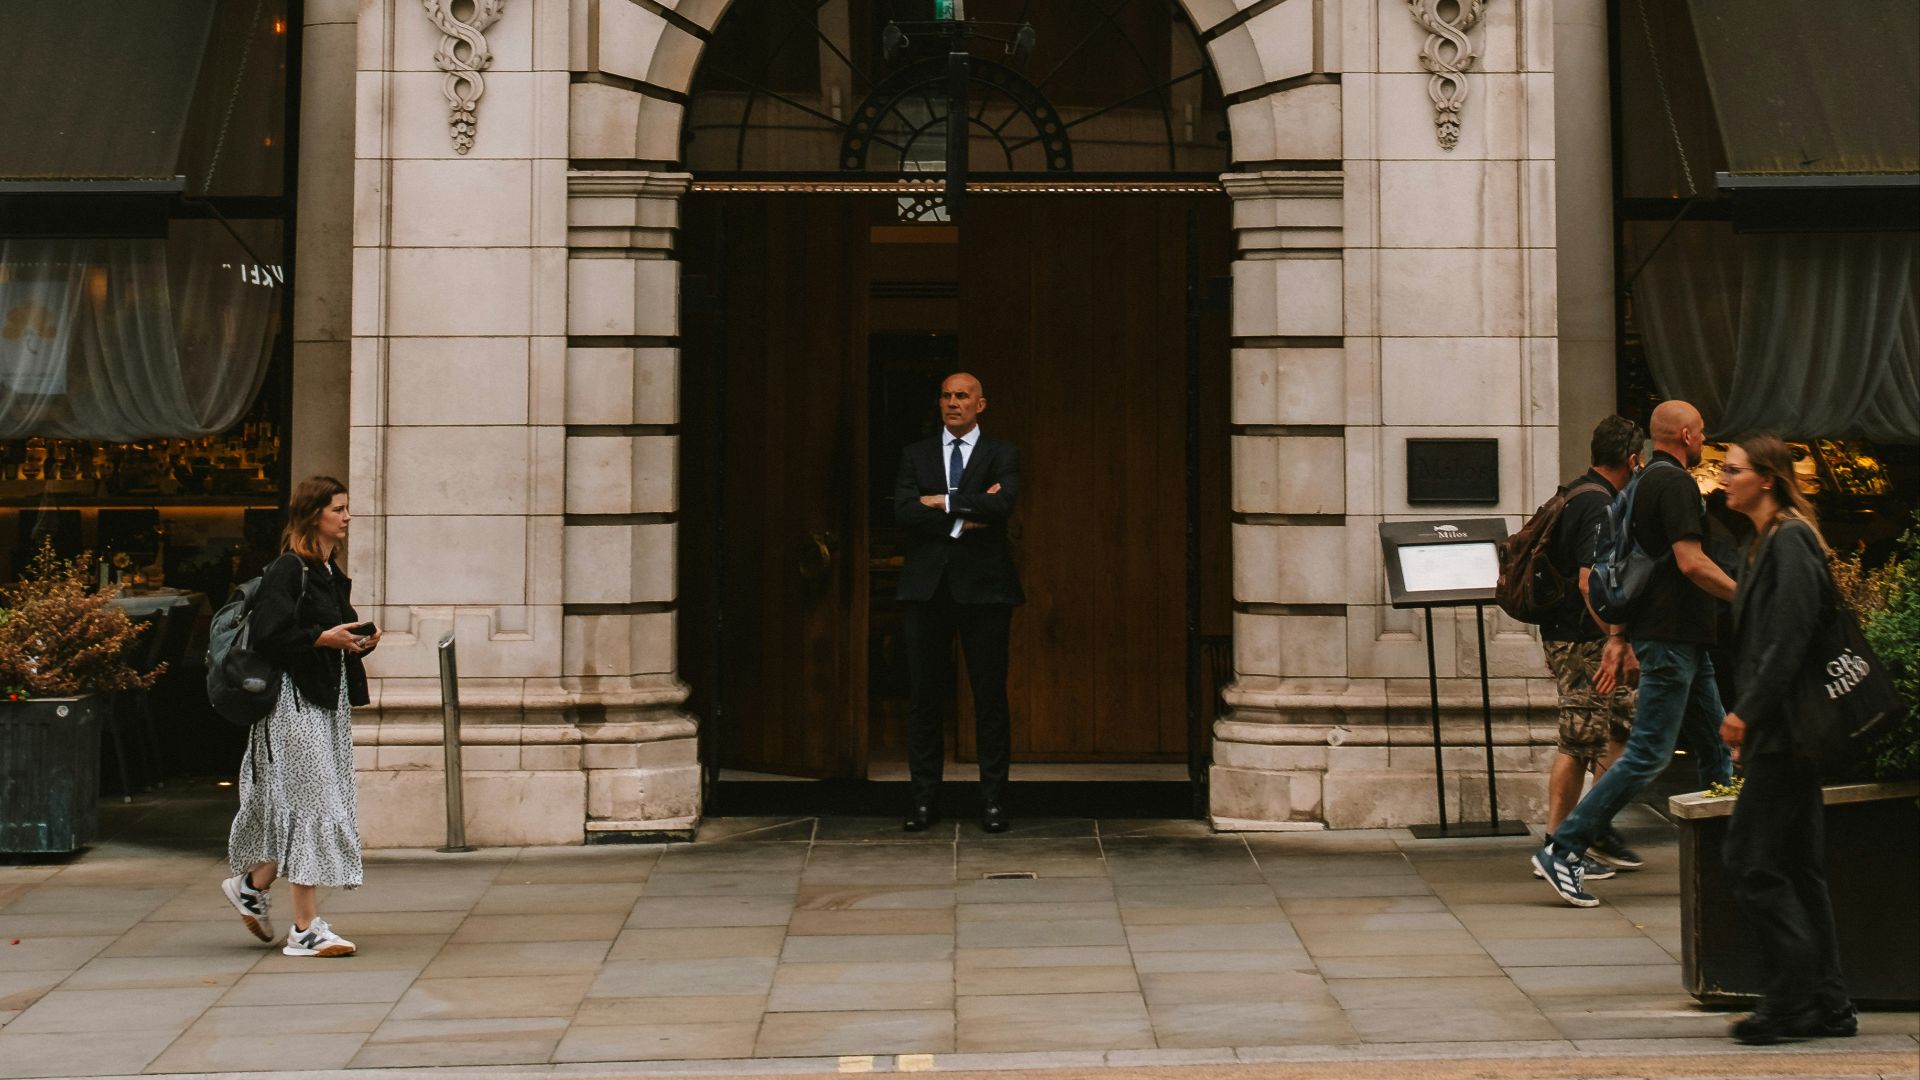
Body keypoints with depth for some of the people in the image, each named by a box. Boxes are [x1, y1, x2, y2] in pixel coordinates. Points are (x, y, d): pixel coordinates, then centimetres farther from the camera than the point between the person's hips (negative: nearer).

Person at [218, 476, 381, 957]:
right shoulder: (287, 570, -11)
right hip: (296, 702, -9)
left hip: (329, 701, 9)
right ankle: (306, 929, -5)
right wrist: (324, 637, -22)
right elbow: (269, 637, -18)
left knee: (310, 807, 11)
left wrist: (360, 641, 6)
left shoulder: (331, 574, 16)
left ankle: (251, 886, 30)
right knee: (311, 804, -9)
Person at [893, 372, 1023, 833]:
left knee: (990, 695, 0)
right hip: (927, 587, 2)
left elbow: (1002, 504, -14)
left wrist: (943, 502, -9)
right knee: (926, 695, 3)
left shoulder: (1002, 454, 6)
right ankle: (925, 797, 10)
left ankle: (994, 799, 7)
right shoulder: (916, 454, 12)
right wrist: (964, 517, -11)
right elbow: (903, 511, -5)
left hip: (983, 587, -2)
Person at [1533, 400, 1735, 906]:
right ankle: (1563, 849, -10)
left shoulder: (1643, 482, 16)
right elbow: (1692, 562, -22)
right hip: (1673, 637, -10)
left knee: (1715, 746, 14)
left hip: (1679, 638, 10)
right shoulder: (1675, 483, -14)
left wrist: (1619, 639, 23)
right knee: (1648, 754, -10)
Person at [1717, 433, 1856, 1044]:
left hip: (1784, 730, -10)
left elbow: (1789, 639, -21)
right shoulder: (1768, 542, 18)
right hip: (1779, 731, 10)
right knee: (1796, 866, 11)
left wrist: (1747, 713, -20)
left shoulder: (1789, 542, -13)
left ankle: (1794, 999, -4)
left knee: (1749, 861, -9)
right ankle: (1827, 1004, 16)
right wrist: (1748, 717, 17)